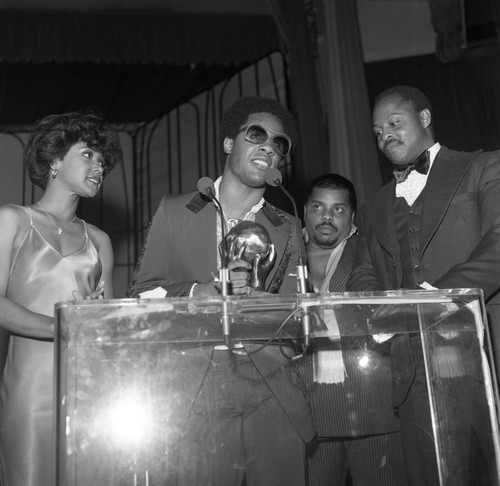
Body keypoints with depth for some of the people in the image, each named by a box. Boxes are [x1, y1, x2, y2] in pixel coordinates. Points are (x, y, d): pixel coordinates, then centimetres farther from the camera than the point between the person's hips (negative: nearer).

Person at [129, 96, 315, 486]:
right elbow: (141, 293, 5)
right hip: (195, 388, -1)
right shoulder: (176, 211, 10)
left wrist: (249, 295, -12)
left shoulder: (287, 228, 14)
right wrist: (200, 292, -12)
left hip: (270, 393, 2)